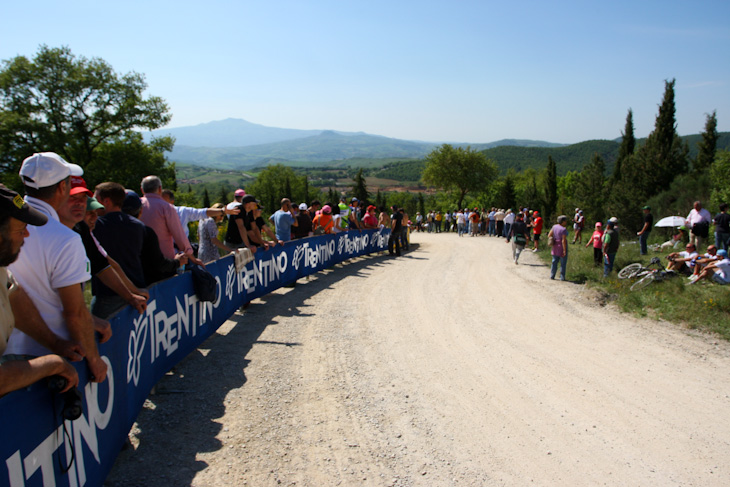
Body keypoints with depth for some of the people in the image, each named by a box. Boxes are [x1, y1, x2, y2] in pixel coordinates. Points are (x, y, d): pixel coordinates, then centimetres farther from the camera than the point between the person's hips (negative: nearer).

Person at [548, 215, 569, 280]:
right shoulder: (564, 229, -18)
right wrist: (564, 250, -19)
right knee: (563, 263, 5)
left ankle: (552, 276, 15)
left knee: (554, 261, 14)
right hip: (562, 247, -6)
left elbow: (549, 235, 2)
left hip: (555, 248, 6)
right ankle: (562, 277, 8)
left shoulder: (554, 226, 1)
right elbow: (564, 240, -21)